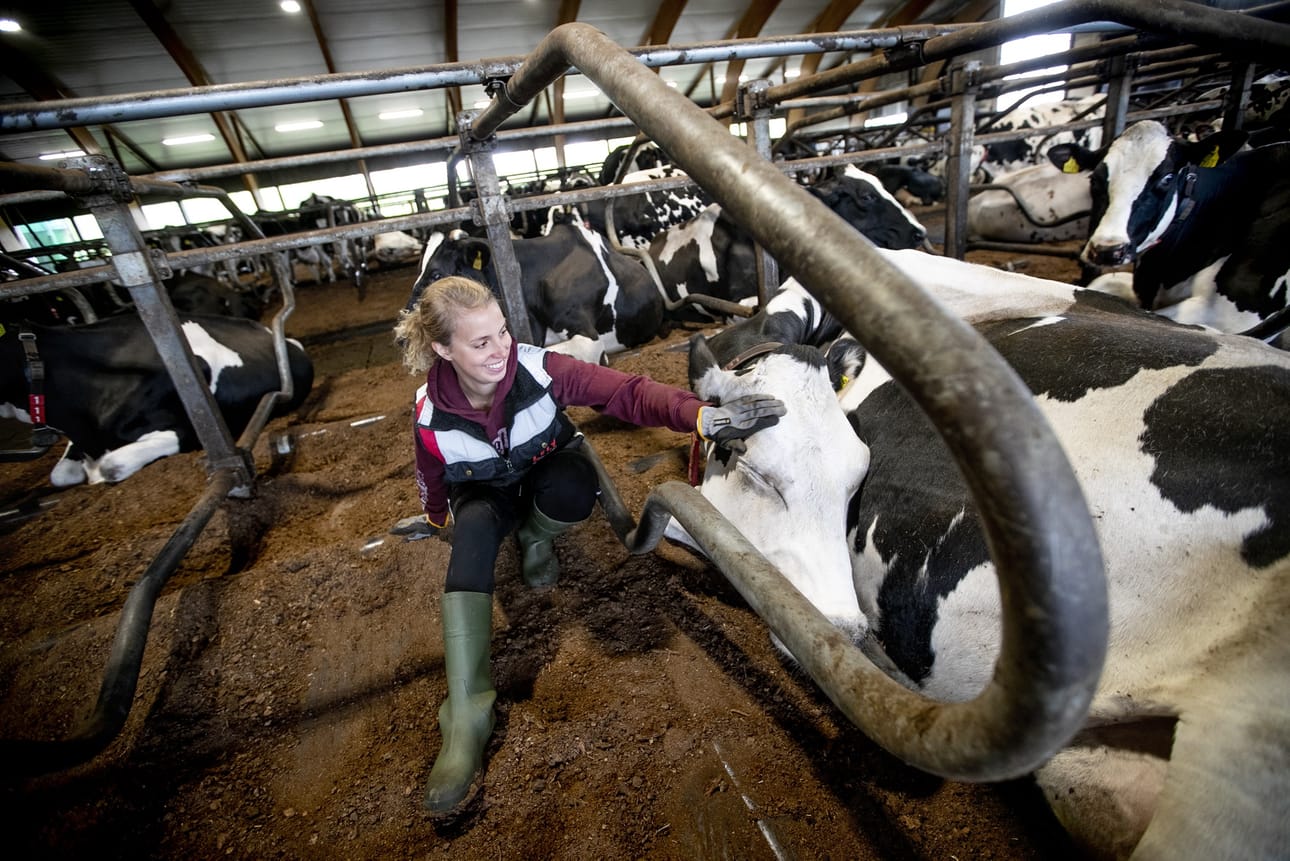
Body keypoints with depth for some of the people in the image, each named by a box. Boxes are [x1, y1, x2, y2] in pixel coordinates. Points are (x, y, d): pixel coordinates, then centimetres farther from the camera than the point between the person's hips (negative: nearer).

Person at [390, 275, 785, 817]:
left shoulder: (538, 367, -31)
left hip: (547, 472, 0)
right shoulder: (431, 417, -25)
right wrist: (436, 521, 19)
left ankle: (534, 539, 3)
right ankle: (466, 717, -34)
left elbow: (625, 392, -38)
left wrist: (702, 416, -53)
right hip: (484, 494, 1)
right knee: (473, 529, -35)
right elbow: (432, 477, -2)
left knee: (575, 490, -37)